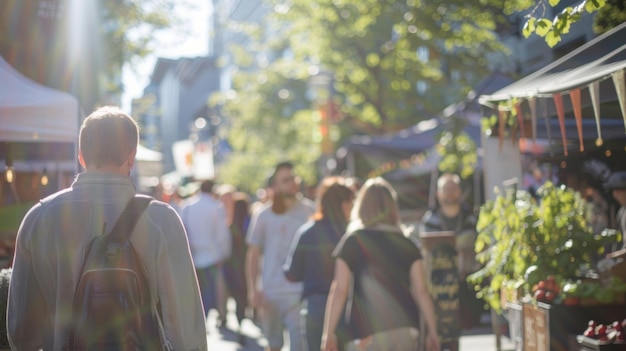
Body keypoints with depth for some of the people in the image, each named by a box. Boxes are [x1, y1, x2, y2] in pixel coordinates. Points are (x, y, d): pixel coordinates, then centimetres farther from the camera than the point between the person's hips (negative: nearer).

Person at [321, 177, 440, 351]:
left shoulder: (352, 242, 0)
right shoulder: (406, 244, 8)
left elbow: (339, 290, -5)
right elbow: (421, 291, 2)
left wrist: (329, 333, -1)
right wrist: (432, 331, 6)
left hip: (367, 334, -4)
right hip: (405, 330, 4)